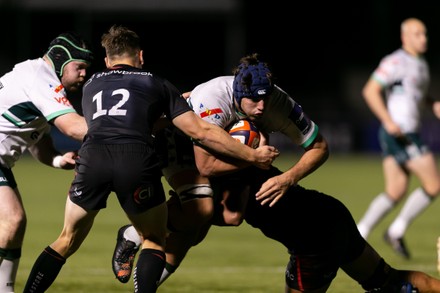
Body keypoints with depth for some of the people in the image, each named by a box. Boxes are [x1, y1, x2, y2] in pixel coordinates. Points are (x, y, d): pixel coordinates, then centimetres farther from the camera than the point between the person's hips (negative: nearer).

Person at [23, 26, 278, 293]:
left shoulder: (90, 85, 32)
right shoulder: (157, 84, 24)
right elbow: (200, 131, 19)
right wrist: (253, 156, 25)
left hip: (92, 157, 2)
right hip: (137, 161, -2)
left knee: (68, 241, 20)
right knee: (155, 241, 20)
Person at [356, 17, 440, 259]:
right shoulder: (395, 62, -13)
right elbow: (370, 91, -17)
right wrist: (388, 120, -25)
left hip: (409, 133, 9)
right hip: (400, 133, -9)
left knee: (395, 193, 9)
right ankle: (396, 231, 1)